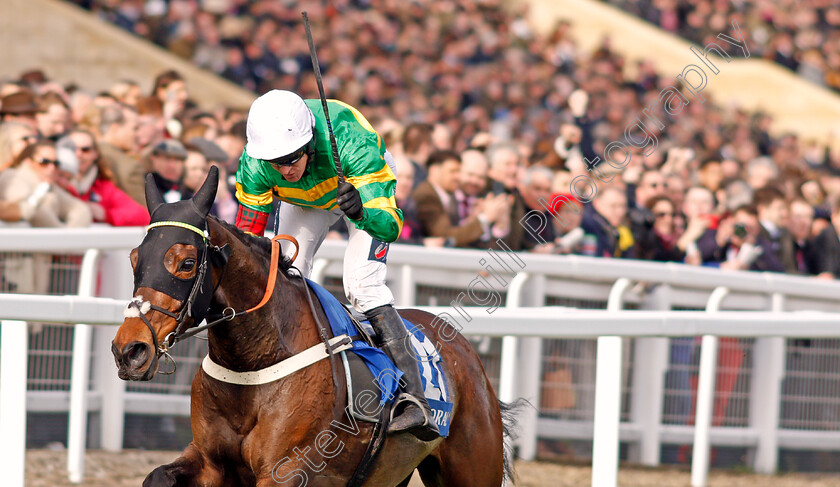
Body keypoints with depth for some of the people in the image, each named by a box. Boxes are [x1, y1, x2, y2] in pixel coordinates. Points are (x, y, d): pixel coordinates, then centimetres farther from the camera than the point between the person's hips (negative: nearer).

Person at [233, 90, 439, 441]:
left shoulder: (351, 144, -44)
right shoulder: (255, 168, -33)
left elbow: (390, 226, -45)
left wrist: (362, 211, -65)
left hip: (367, 187, -4)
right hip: (304, 200, 4)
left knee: (361, 286, -22)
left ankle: (414, 398, -26)